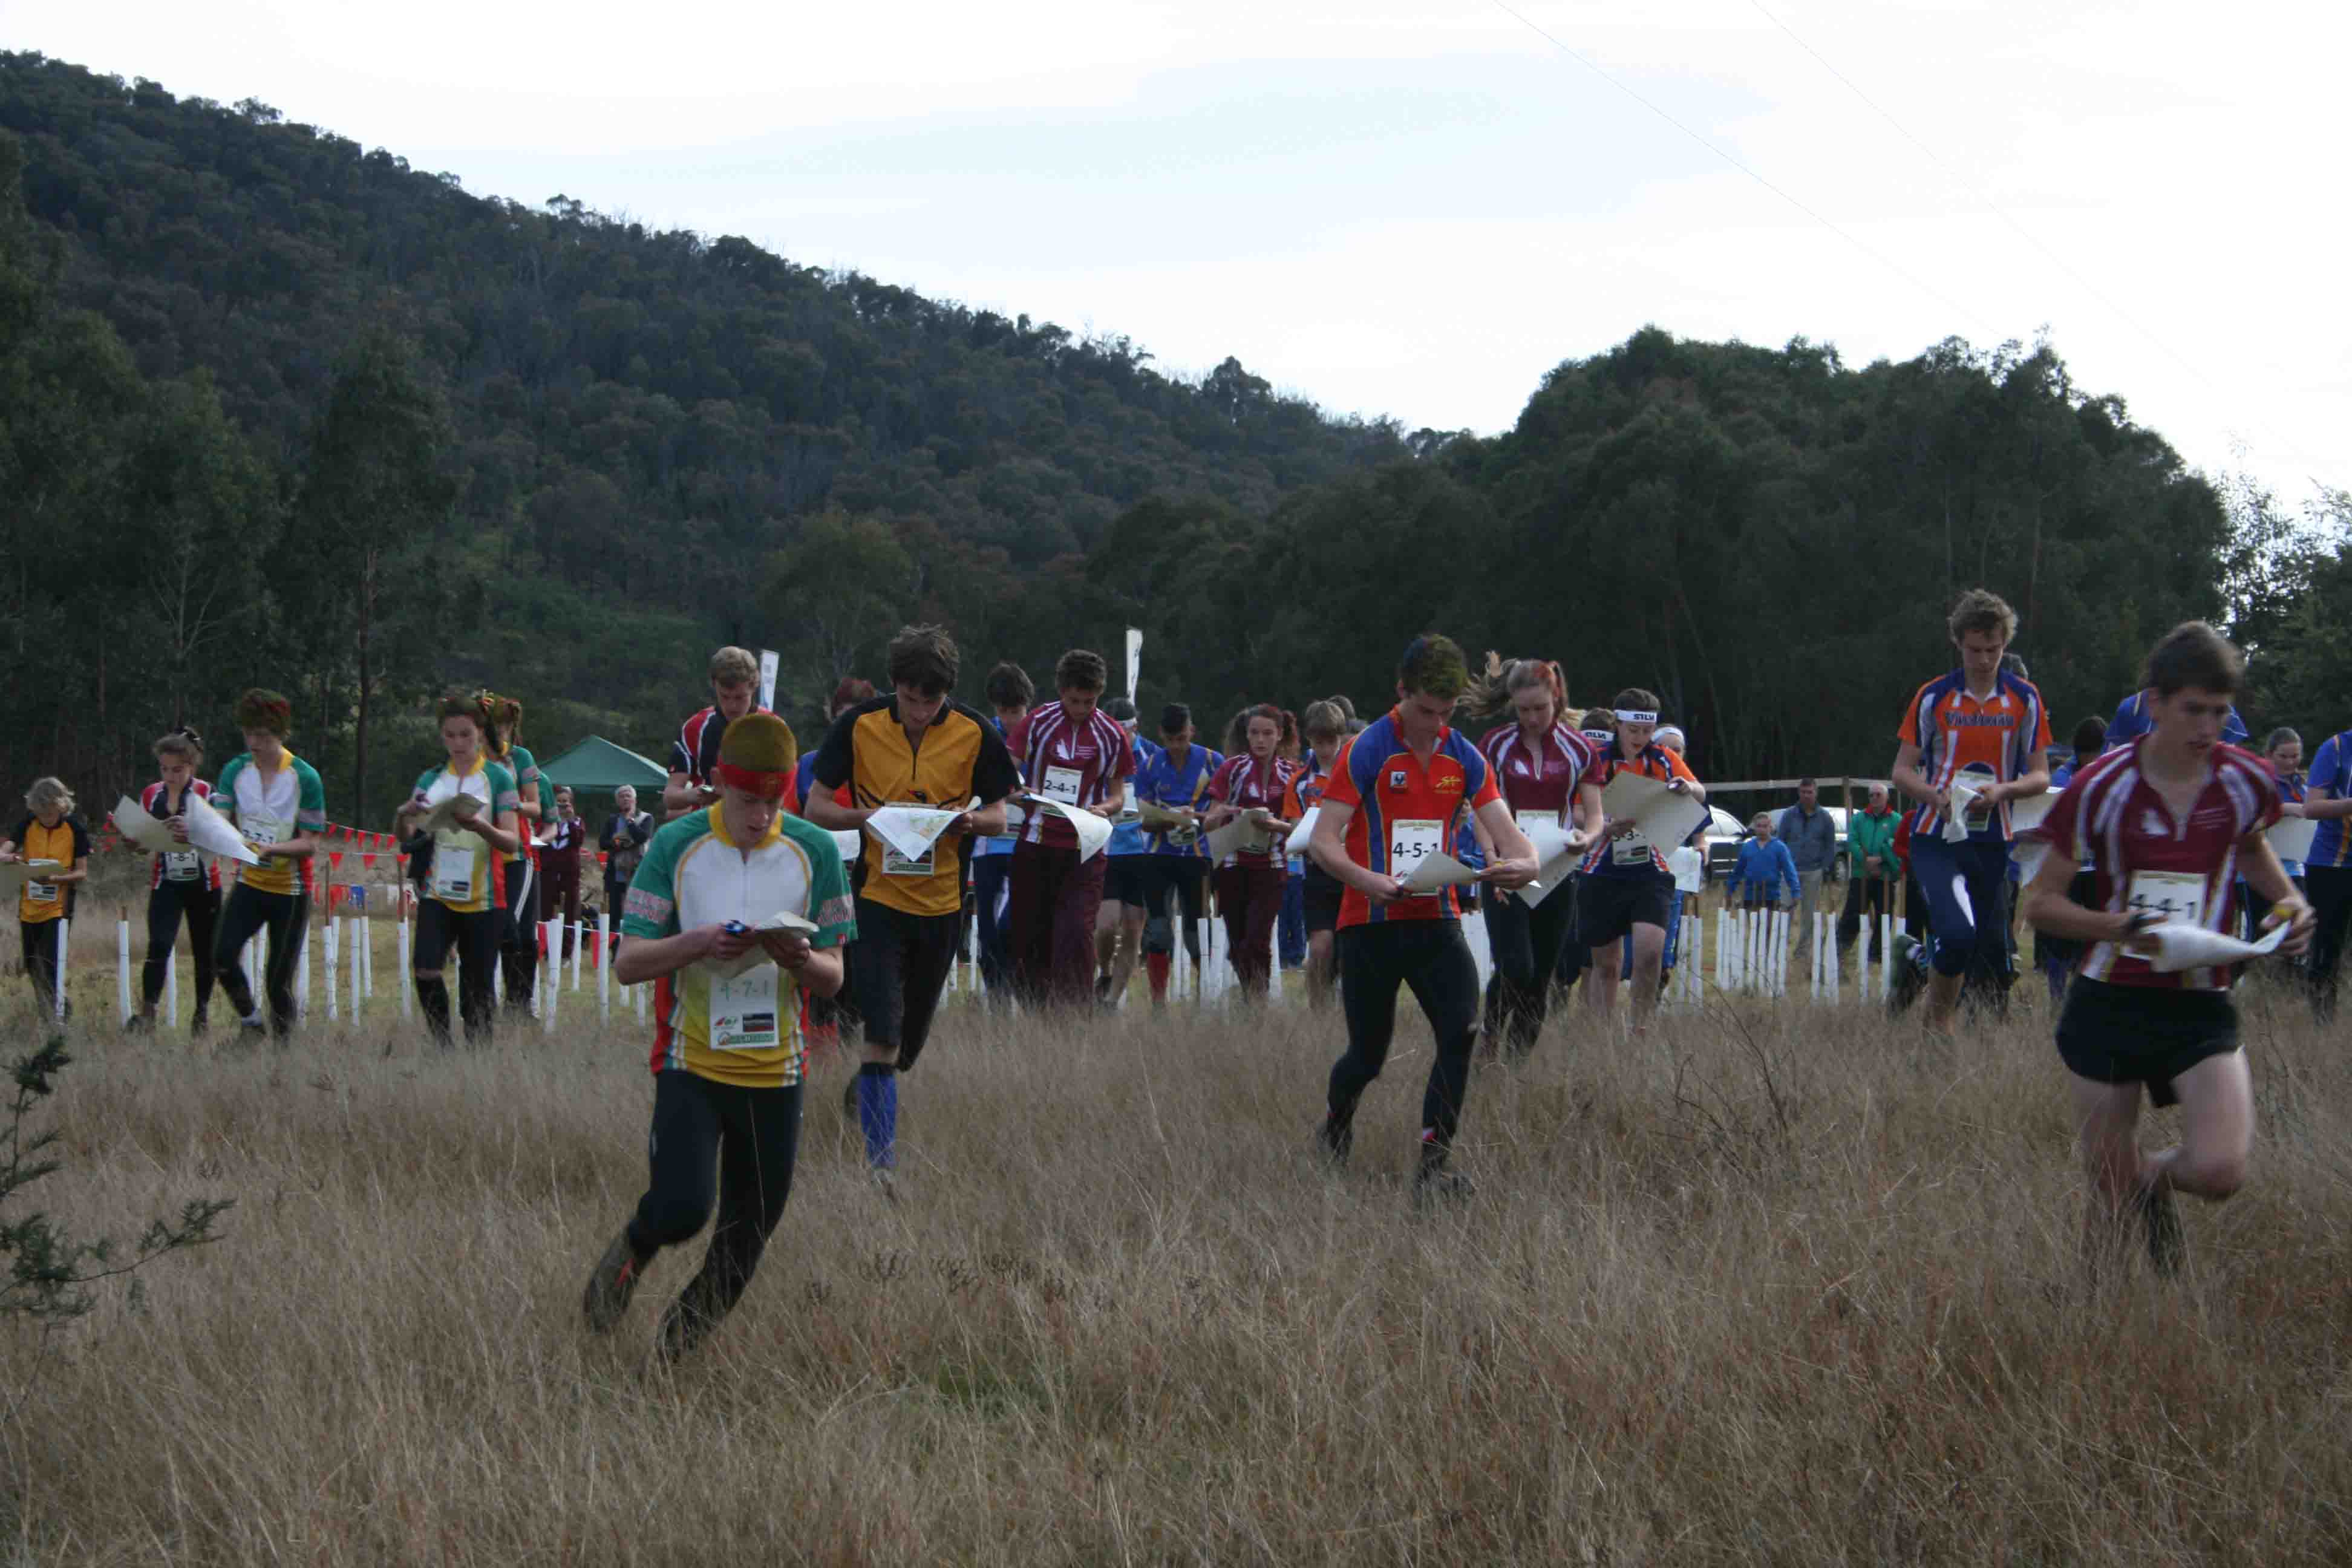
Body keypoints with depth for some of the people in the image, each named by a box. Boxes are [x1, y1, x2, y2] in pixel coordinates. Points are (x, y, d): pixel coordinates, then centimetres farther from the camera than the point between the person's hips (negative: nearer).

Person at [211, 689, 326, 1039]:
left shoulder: (305, 778, -11)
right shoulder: (235, 771, 0)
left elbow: (310, 845, -11)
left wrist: (269, 849, -28)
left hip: (290, 889, -3)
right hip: (249, 883, 3)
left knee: (278, 981, -1)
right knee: (224, 956, -19)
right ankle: (250, 1024, 1)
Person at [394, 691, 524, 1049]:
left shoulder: (497, 777, 0)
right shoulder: (431, 779, 10)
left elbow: (511, 841, -7)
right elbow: (404, 835, 6)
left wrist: (479, 826, -27)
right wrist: (404, 815, -18)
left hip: (482, 898, -2)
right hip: (438, 894, 2)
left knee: (477, 987, 1)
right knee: (425, 969, -18)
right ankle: (442, 1046, -5)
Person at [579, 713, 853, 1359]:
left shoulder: (815, 850, 1)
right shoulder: (675, 846, -4)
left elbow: (832, 975, 4)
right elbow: (627, 963, -5)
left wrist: (802, 960, -19)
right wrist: (697, 943, -23)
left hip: (775, 1070, 3)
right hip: (691, 1063, -3)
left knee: (745, 1244, 8)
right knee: (682, 1210, -21)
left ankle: (679, 1341, 32)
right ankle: (632, 1250, 14)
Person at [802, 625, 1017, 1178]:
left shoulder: (975, 733, -4)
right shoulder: (859, 726, -7)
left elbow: (997, 817, 5)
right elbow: (816, 807, -1)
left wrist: (969, 819, -18)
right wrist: (865, 817, -20)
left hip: (943, 900, 3)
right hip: (877, 896, -3)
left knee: (912, 1037, 16)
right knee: (881, 1036, -13)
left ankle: (866, 1090, 47)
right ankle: (881, 1156, -10)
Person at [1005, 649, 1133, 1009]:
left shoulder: (1111, 735, 4)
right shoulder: (1038, 722, 3)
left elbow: (1118, 795, 10)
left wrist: (1103, 810, -13)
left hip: (1084, 848, -1)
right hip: (1036, 844, 1)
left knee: (1077, 934, -13)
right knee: (1029, 935, 4)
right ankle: (1033, 1014, 15)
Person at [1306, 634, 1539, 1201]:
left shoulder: (1465, 758, 5)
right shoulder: (1365, 751, -8)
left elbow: (1505, 830, -1)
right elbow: (1323, 843, -13)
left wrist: (1522, 862, -26)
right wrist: (1368, 880, -32)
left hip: (1435, 920, 3)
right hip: (1370, 921, -3)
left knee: (1462, 1031, -18)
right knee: (1368, 1055, 5)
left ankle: (1432, 1166, -16)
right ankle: (1335, 1128, 38)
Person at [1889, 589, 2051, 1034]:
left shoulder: (2025, 699, 5)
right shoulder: (1934, 697, 1)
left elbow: (2040, 776, 6)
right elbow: (1902, 770, 3)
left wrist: (2003, 790, -16)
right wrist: (1936, 796, -18)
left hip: (1993, 842, 3)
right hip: (1937, 836, -3)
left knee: (1993, 947, 5)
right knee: (1956, 932, -22)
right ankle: (1938, 1022, -1)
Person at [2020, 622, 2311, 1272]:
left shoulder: (2247, 782, -2)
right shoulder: (2101, 787, -9)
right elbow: (2041, 902, -5)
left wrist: (2289, 901, 4)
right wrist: (2120, 927, -22)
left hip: (2201, 1005, 1)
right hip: (2108, 1002, -1)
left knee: (2220, 1170, -20)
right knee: (2112, 1199, 3)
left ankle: (2156, 1175, 14)